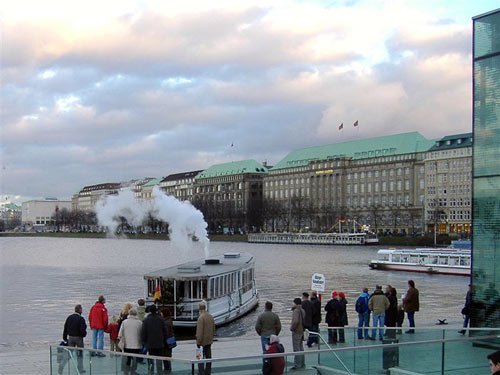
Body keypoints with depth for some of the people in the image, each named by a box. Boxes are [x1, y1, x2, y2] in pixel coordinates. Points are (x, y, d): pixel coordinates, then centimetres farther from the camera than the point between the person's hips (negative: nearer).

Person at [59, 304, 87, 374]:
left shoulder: (69, 317, 5)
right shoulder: (81, 319, -15)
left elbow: (65, 329, 7)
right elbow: (82, 330, -21)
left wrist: (65, 338, 13)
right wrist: (84, 334, 2)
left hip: (70, 337, 5)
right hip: (78, 338, -5)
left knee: (68, 353, 8)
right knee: (80, 354, 10)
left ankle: (61, 365, -7)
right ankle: (80, 369, 16)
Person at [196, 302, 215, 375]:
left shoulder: (201, 317, -18)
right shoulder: (211, 316, 7)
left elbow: (200, 331, -20)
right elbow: (213, 329, 14)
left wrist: (198, 342, -15)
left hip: (203, 341, -8)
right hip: (209, 341, 8)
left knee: (201, 358, -5)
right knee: (208, 357, 13)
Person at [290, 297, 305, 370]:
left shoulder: (296, 311, -18)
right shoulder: (302, 310, 10)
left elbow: (295, 321, -29)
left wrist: (292, 328, -15)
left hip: (296, 332, -9)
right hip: (302, 331, 9)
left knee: (296, 349, -5)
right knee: (301, 348, 17)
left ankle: (297, 365, -3)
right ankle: (302, 364, 24)